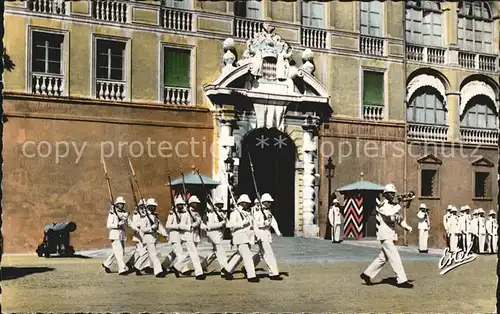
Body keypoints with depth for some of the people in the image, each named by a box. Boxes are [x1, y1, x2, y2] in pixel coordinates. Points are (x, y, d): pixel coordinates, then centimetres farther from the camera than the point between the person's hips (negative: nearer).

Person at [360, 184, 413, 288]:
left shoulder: (393, 206, 16)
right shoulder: (382, 205, -11)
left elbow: (398, 218, 12)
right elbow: (390, 218, -22)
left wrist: (407, 227, -4)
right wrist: (397, 207, -18)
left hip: (390, 235, 9)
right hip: (385, 235, -9)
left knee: (383, 257, 13)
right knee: (395, 258, -10)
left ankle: (367, 274, 22)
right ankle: (402, 281, -7)